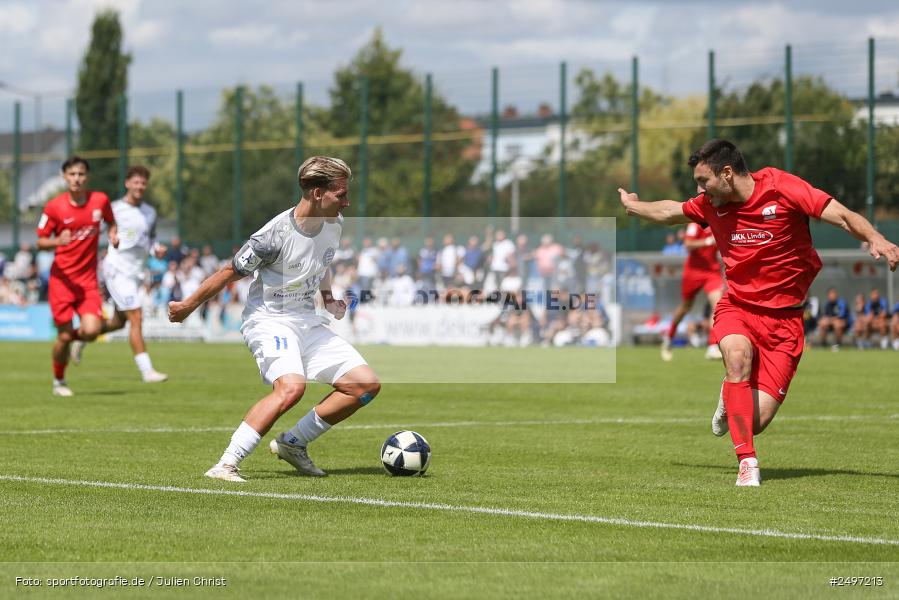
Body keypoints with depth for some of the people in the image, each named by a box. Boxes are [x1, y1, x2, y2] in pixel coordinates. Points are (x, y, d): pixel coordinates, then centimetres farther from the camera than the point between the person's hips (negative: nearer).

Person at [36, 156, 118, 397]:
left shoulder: (100, 200, -1)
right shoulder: (54, 206, -8)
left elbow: (111, 222, 19)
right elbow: (40, 241, -1)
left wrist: (113, 235, -3)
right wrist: (57, 241, -22)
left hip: (88, 279, 2)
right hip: (62, 278, -2)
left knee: (91, 330, -16)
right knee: (64, 336, -2)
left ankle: (76, 337, 21)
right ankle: (59, 381, 22)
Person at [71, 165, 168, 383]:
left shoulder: (150, 213, 10)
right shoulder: (114, 209, -6)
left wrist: (156, 248, 0)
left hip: (136, 273, 7)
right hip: (117, 270, -7)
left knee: (119, 322, 15)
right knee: (136, 318, -14)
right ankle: (146, 370, -14)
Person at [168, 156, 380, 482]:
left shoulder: (334, 224, 0)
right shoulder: (276, 235, -23)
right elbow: (230, 272, -11)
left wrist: (328, 298, 11)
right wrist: (187, 306, -1)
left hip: (308, 321, 8)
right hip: (269, 321, -8)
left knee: (366, 384, -2)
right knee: (291, 387, -33)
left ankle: (292, 443, 9)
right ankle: (226, 465, -27)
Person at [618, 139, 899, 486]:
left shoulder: (782, 188, -11)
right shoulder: (711, 204, 4)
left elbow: (843, 217, -16)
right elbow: (669, 212, 26)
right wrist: (633, 206, 42)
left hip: (783, 317, -3)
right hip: (736, 307, 3)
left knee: (756, 422, -12)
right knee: (738, 356, -34)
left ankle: (732, 396, 26)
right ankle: (747, 462, -23)